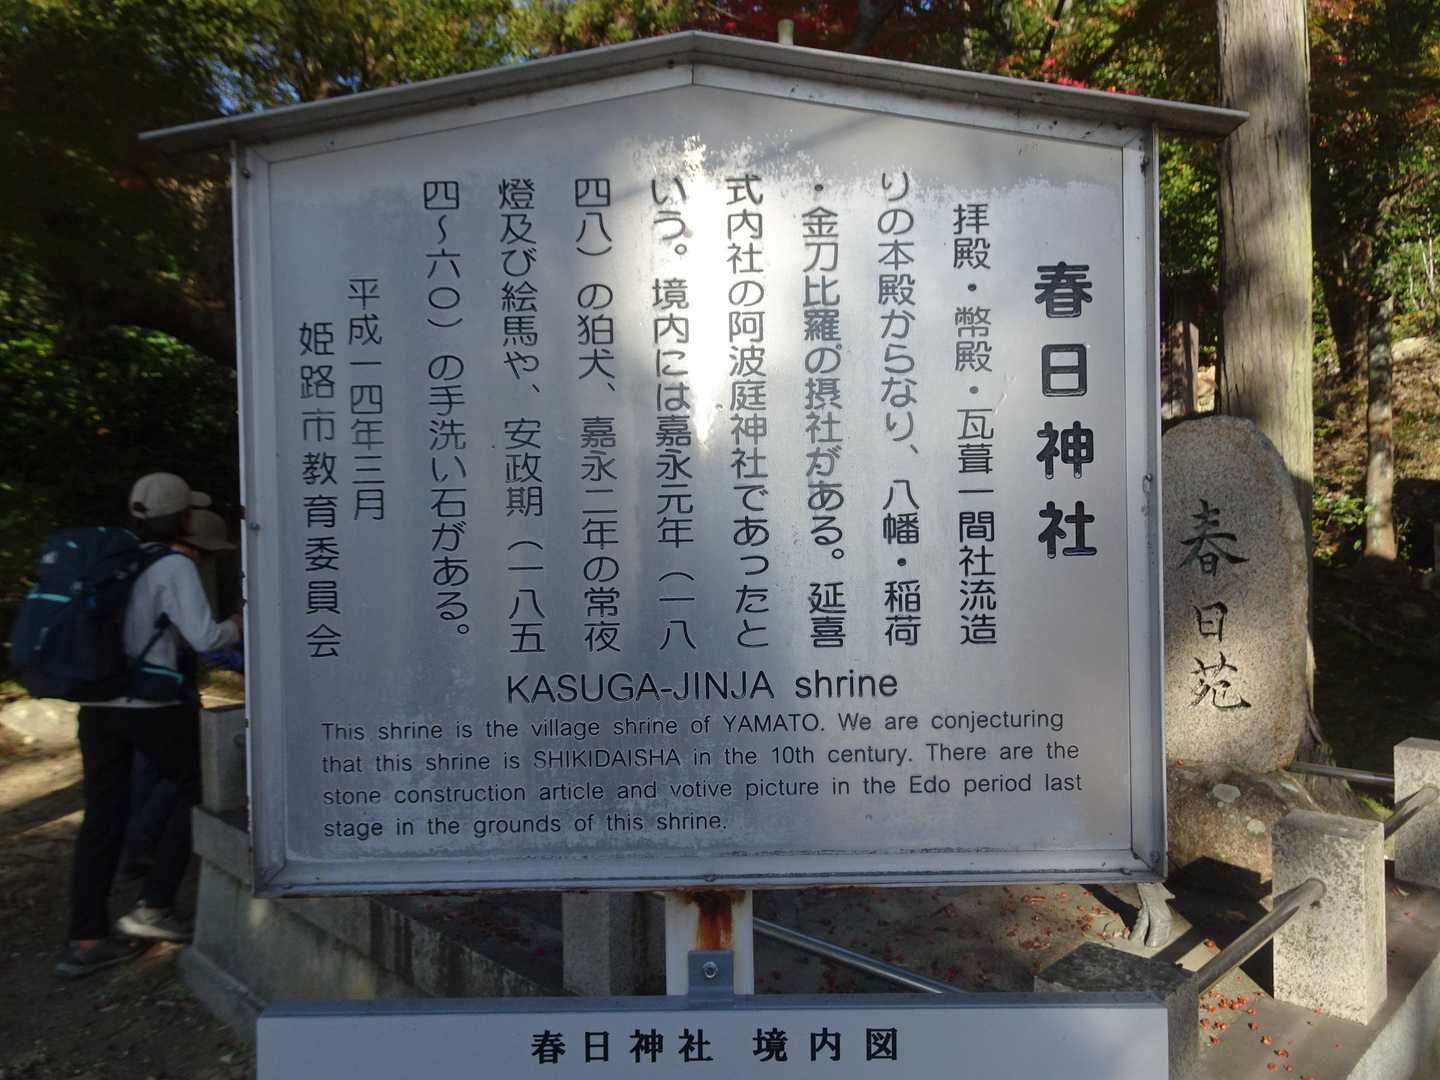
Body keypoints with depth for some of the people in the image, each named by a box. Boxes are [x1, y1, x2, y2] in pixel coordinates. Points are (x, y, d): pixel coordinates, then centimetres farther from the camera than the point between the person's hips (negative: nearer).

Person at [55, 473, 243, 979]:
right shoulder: (175, 567, -10)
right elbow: (204, 639, -16)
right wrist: (238, 625, 4)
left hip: (97, 704, 7)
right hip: (151, 705, -7)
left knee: (103, 818, 10)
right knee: (200, 791, 11)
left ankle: (84, 942, 10)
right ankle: (152, 907, 7)